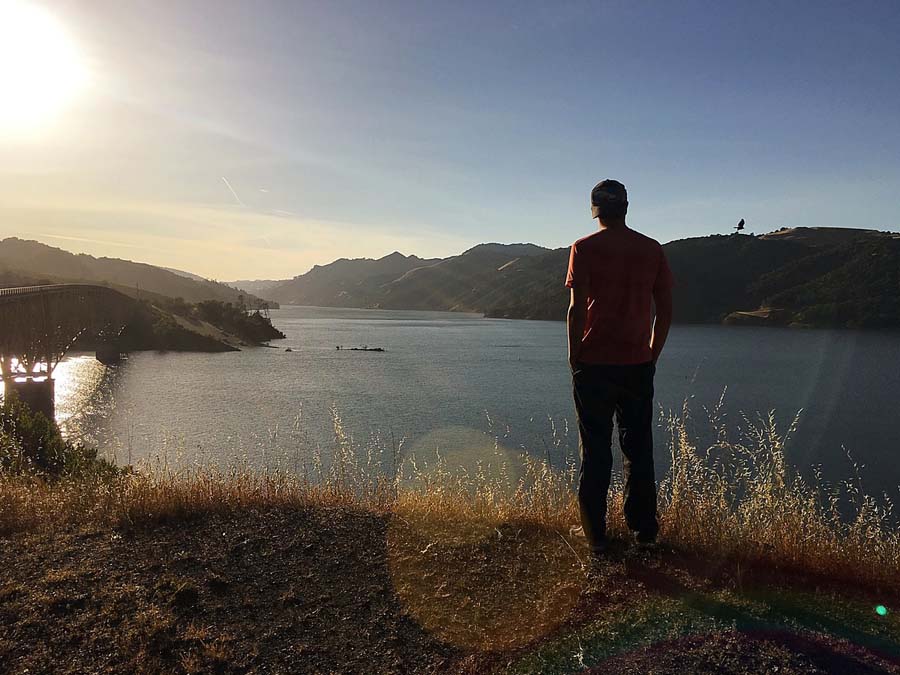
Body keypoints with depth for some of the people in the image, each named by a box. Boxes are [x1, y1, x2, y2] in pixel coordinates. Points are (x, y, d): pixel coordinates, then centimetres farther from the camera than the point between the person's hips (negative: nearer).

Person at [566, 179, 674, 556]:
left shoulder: (585, 248, -6)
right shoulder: (652, 249, 5)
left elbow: (577, 309, -12)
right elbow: (665, 311, 6)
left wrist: (574, 357, -2)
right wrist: (652, 355, 16)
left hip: (594, 365, -3)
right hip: (638, 365, 3)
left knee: (595, 451, 5)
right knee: (639, 448, 15)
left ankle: (595, 534, 11)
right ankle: (644, 529, 24)